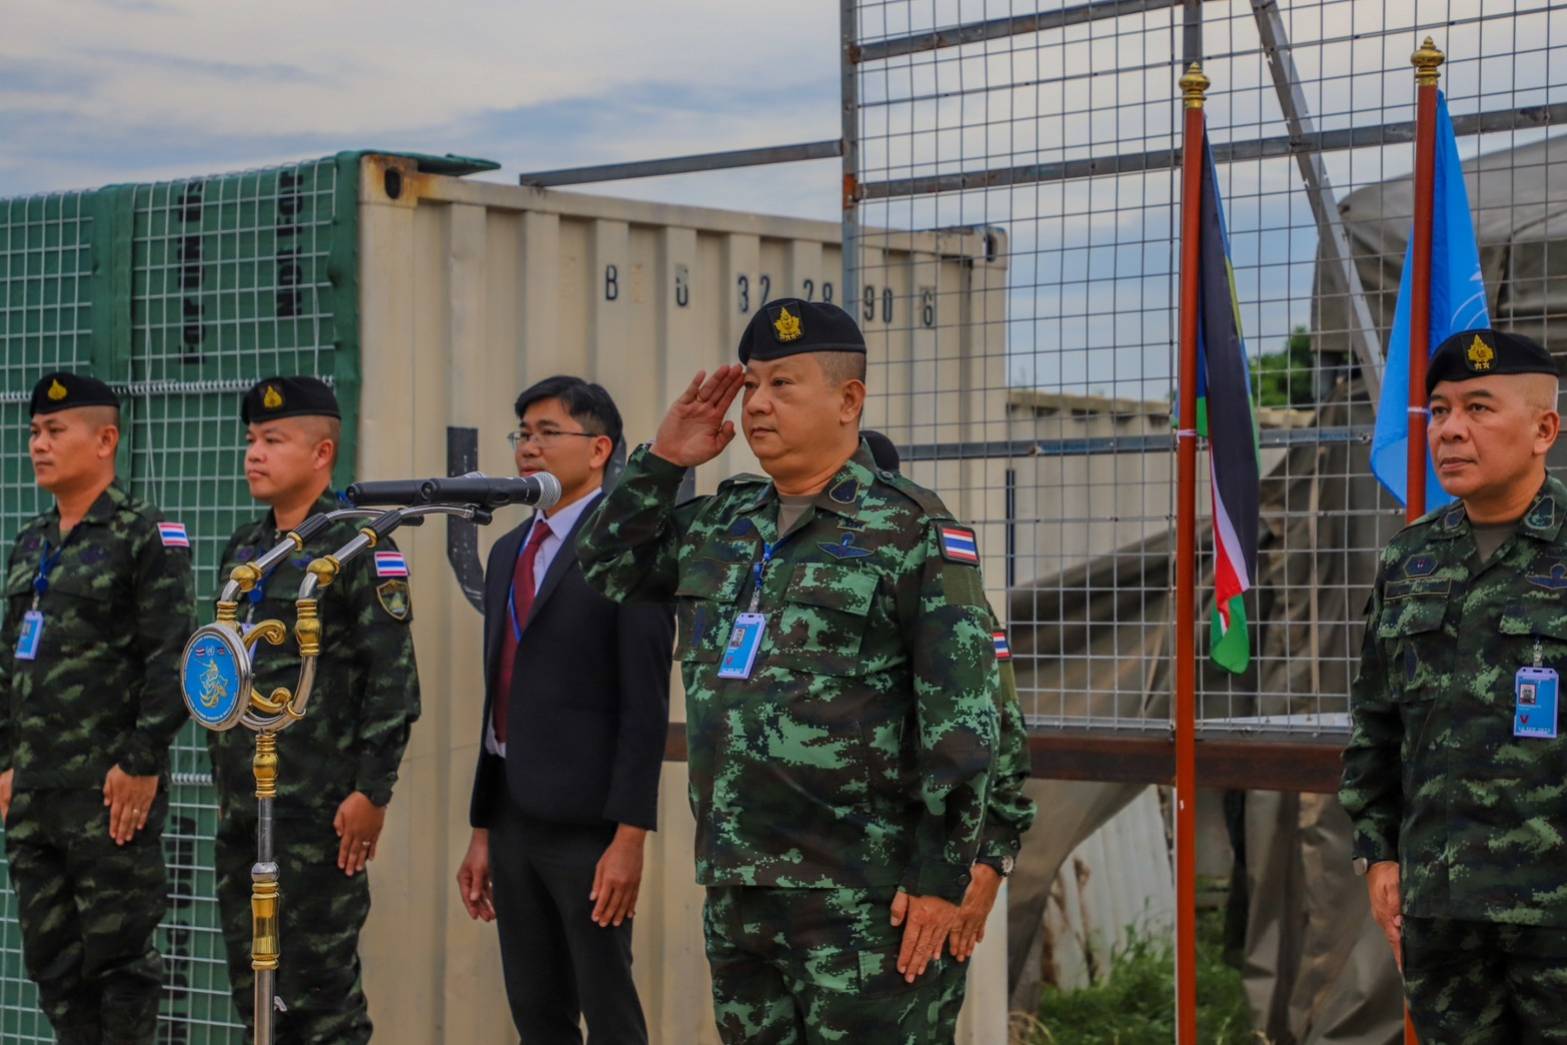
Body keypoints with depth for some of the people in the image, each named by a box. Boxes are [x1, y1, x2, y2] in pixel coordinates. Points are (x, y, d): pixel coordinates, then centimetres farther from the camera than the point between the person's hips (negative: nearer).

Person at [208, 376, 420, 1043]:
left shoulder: (360, 549, -8)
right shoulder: (242, 550, 15)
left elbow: (394, 680, -13)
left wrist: (372, 793, -16)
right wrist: (224, 781, 18)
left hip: (318, 811, -8)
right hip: (241, 806, 8)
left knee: (320, 987, -3)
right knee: (253, 986, 11)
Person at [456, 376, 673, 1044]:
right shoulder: (509, 552, 16)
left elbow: (645, 703, -13)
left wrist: (629, 837, -18)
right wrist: (482, 831, 15)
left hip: (585, 816, -8)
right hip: (513, 813, 8)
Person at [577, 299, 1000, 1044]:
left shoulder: (912, 530, -7)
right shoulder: (721, 524, 13)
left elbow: (962, 716, -11)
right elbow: (608, 571, 25)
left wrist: (942, 872, -15)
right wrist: (661, 462, 11)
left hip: (862, 897, -7)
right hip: (735, 883, 7)